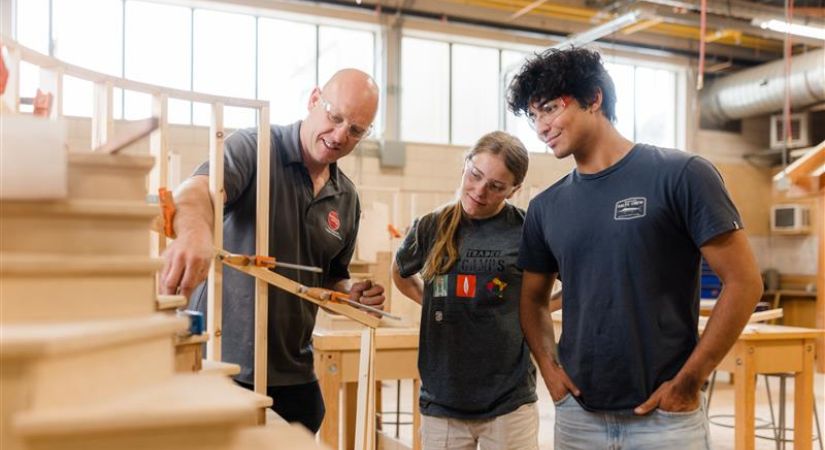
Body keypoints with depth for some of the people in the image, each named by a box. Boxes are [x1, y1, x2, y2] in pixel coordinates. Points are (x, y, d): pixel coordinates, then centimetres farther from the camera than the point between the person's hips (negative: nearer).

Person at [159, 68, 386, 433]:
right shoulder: (254, 148, -9)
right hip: (218, 362, -5)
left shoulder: (347, 200, 9)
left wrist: (353, 294, -2)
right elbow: (198, 191, -29)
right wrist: (195, 232, -51)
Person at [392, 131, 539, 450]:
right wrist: (441, 307, 8)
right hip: (441, 402, 2)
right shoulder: (432, 227, 1)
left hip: (510, 403, -2)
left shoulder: (526, 231, -7)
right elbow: (401, 275, 20)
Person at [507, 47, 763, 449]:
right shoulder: (545, 207, 5)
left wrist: (688, 382, -11)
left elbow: (743, 282, -8)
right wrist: (549, 367, 0)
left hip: (664, 415, -4)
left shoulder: (680, 175, -8)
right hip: (576, 414, 4)